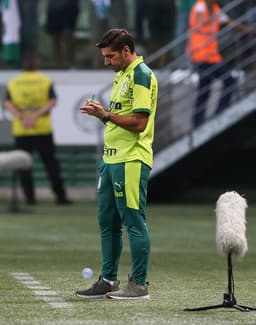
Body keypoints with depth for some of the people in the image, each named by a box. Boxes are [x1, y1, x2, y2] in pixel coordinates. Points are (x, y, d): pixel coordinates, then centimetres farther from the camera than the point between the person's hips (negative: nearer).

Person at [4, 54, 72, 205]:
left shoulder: (13, 83, 7)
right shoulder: (46, 81, 3)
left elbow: (7, 103, -5)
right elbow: (52, 101, -10)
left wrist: (20, 117, -15)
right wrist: (36, 115, -16)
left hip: (21, 131, 1)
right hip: (43, 129, -1)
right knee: (51, 163, 3)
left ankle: (30, 197, 0)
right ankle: (60, 196, 0)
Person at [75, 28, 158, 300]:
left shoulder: (141, 76, -13)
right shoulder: (121, 75, 17)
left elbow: (139, 123, -19)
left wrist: (106, 115, -18)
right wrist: (101, 113, 6)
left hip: (131, 161, -10)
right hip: (111, 158, 10)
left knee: (133, 221, -5)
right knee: (107, 221, 12)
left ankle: (139, 284, -1)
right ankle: (108, 280, 19)